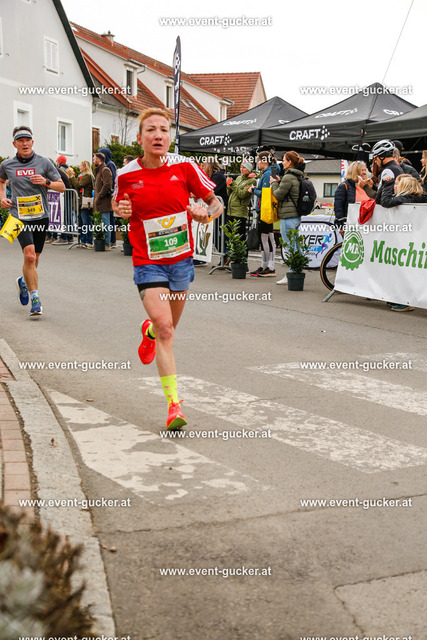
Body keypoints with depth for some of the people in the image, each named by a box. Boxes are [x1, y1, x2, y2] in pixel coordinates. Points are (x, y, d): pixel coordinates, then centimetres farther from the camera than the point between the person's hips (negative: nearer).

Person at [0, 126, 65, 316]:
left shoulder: (43, 163, 2)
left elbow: (62, 187, 6)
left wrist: (46, 181, -12)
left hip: (41, 216, 2)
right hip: (19, 216, -2)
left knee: (34, 258, 12)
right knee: (29, 255, -19)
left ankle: (23, 281, 45)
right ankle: (35, 300, -14)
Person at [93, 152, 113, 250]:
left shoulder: (105, 170, -9)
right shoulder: (98, 170, 22)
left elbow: (107, 185, -19)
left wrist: (99, 197, -16)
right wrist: (96, 198, 16)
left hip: (104, 202, -10)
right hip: (99, 203, 10)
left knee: (106, 223, -7)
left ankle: (107, 245, -6)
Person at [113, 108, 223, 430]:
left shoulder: (184, 166, -7)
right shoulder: (126, 175, -7)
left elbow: (217, 203, 1)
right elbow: (118, 204, 13)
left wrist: (206, 212, -21)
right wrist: (121, 210, -10)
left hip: (182, 259, 3)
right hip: (148, 262, -2)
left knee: (167, 327, 18)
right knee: (165, 328, -17)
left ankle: (148, 330, 57)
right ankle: (174, 404, -13)